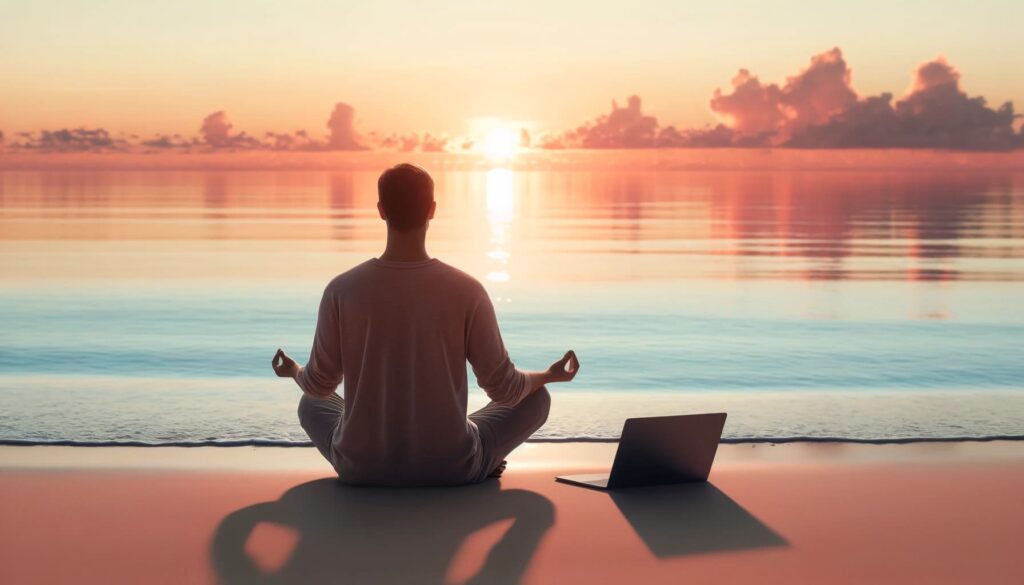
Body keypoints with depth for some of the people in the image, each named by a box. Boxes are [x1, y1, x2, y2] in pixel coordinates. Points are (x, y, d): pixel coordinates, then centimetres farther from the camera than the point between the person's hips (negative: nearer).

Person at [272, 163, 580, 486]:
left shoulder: (342, 290, -12)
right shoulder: (467, 291, -15)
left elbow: (319, 386, 0)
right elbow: (504, 389, -7)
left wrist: (294, 371, 25)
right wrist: (551, 375, 16)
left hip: (362, 469, 2)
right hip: (450, 468, -1)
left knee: (312, 404, 35)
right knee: (537, 397, 21)